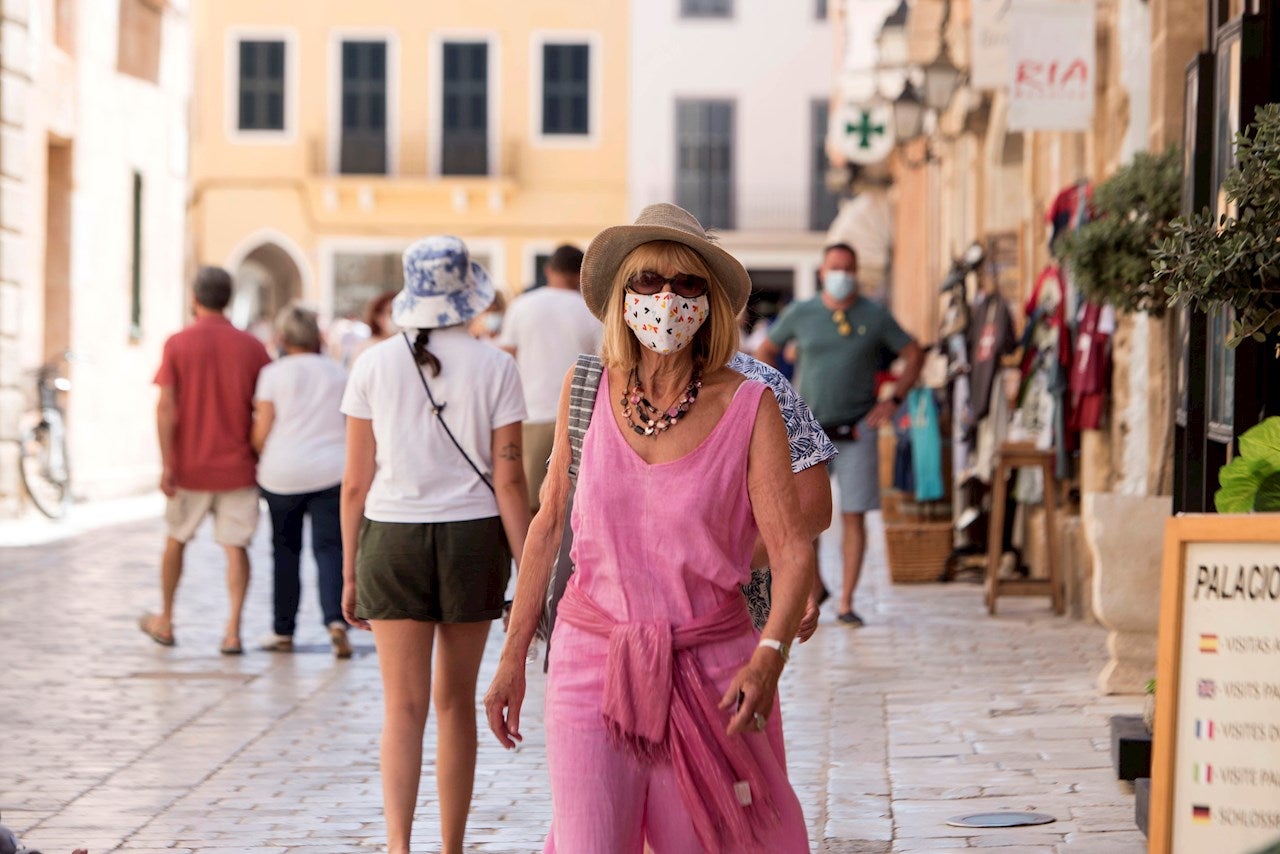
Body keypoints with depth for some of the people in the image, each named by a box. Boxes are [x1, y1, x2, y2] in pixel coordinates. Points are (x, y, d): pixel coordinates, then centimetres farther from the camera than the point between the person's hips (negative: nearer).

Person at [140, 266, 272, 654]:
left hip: (189, 466, 0)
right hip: (237, 466, 0)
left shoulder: (177, 345, -5)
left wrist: (166, 465, -10)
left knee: (176, 539, 17)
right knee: (235, 546, 1)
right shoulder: (252, 347, -1)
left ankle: (165, 622, 29)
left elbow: (166, 408, -11)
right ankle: (233, 630, -10)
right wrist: (263, 459, 12)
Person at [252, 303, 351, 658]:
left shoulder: (274, 373, -2)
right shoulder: (338, 372, 8)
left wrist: (264, 463, 15)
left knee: (286, 550, 11)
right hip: (332, 470, 2)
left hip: (283, 473, -1)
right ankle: (336, 619, -22)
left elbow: (261, 433, -3)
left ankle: (283, 631, 17)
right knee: (329, 547, 0)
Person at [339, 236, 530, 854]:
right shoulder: (495, 368, -4)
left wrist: (350, 574, 7)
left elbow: (356, 483, 0)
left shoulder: (374, 366, -1)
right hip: (473, 538, 0)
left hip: (393, 538, 0)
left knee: (404, 706, -1)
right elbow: (508, 480, -6)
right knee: (456, 702, 14)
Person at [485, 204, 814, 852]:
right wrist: (513, 656, 10)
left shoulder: (748, 405, -6)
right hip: (592, 657, 1)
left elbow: (793, 548, -9)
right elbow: (548, 526, 9)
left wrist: (770, 656, -24)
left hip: (708, 669, -1)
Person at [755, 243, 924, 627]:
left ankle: (847, 603, 5)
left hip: (856, 432, 0)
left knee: (854, 517, -1)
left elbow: (914, 355, 10)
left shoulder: (876, 317, 1)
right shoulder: (800, 314, 2)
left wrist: (893, 401, 1)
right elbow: (765, 351, 16)